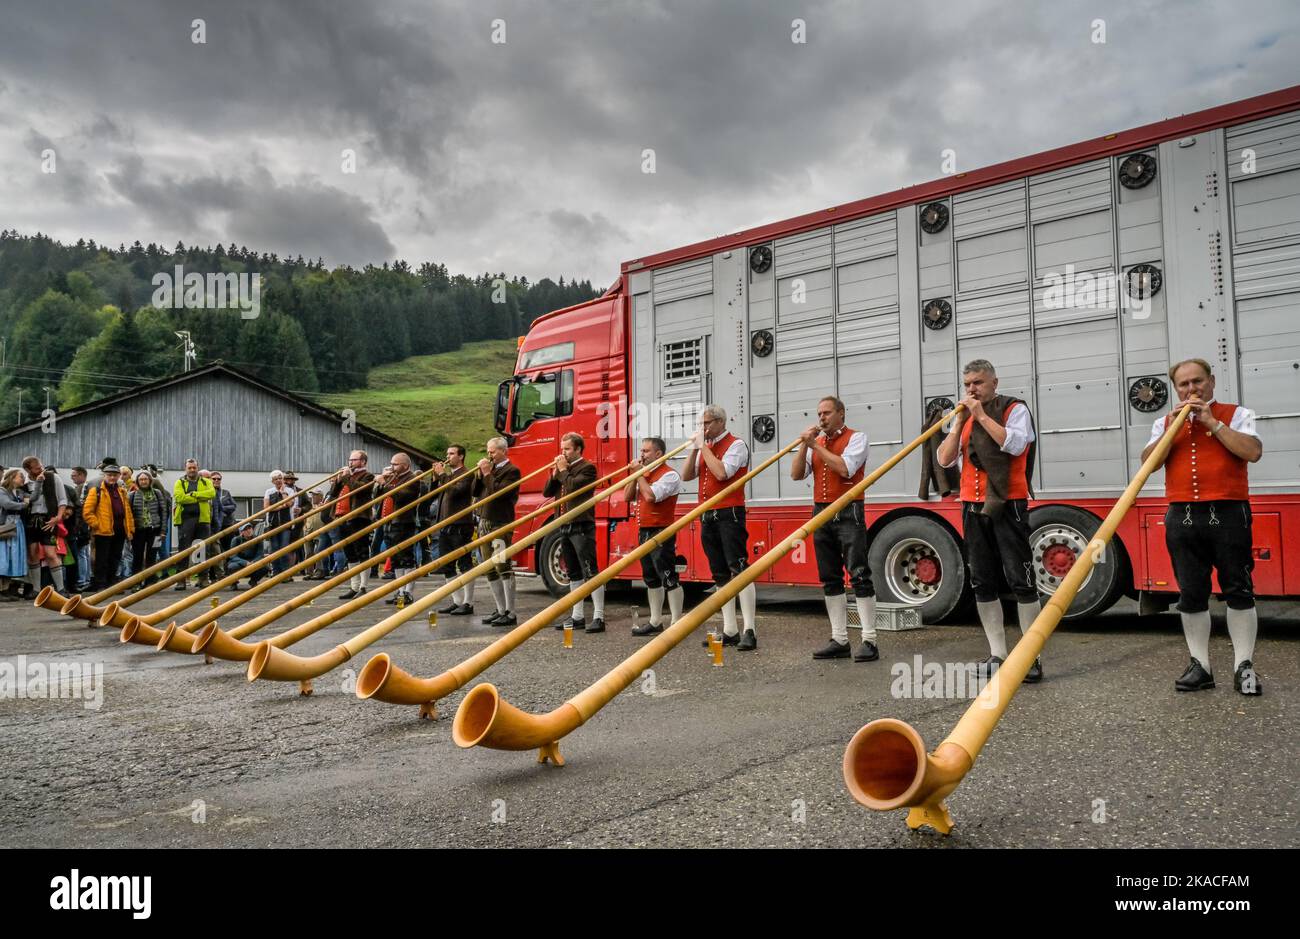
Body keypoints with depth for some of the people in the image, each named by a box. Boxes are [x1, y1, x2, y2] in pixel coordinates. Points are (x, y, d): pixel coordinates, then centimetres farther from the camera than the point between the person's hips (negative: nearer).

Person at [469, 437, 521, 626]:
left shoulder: (511, 470, -7)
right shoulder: (489, 467, 16)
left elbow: (499, 491, -20)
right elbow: (474, 492, 14)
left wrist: (487, 474, -13)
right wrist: (479, 474, 1)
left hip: (501, 523, -9)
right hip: (484, 523, 9)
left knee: (503, 566, -12)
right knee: (490, 570, 11)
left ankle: (510, 614, -11)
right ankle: (501, 610, 18)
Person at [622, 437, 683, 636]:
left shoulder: (669, 475, -11)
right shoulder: (644, 475, 16)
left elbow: (650, 495, -23)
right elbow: (627, 497, 11)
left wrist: (639, 473, -11)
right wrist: (634, 474, 1)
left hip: (661, 532, -9)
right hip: (644, 531, 9)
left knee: (668, 578, -7)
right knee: (651, 578, 12)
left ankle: (676, 623, -4)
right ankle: (655, 621, 20)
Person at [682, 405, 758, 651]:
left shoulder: (736, 445, -5)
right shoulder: (705, 447, 17)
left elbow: (722, 472, -21)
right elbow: (686, 476, 10)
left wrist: (703, 446, -12)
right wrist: (695, 449, 0)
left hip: (729, 513, -8)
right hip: (708, 516, 8)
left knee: (739, 570, -12)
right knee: (720, 575, 9)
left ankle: (749, 631, -14)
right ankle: (730, 631, 13)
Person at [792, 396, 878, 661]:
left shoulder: (856, 438, -1)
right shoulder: (816, 442, 17)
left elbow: (845, 468, -18)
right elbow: (796, 474, 8)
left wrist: (816, 446, -11)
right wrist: (804, 445, -3)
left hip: (848, 513, -6)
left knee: (859, 575, -10)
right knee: (830, 579, 7)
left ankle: (869, 640, -9)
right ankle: (839, 640, 11)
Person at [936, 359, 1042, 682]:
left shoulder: (1014, 408, -1)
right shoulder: (963, 417, 15)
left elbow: (1015, 444, -19)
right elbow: (945, 459, 6)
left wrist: (981, 415, -14)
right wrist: (960, 421, -1)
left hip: (1007, 506, -6)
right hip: (973, 507, 6)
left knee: (1021, 580, -5)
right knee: (983, 583, 7)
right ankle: (997, 655, 14)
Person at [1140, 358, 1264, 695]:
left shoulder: (1237, 414, 7)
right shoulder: (1165, 423, 16)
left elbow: (1253, 452, -9)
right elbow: (1148, 462, 4)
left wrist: (1212, 422, -9)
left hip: (1227, 514, -3)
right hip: (1182, 517, 3)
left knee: (1238, 590, -1)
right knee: (1191, 594, 4)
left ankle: (1244, 666, 6)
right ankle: (1200, 665, 11)